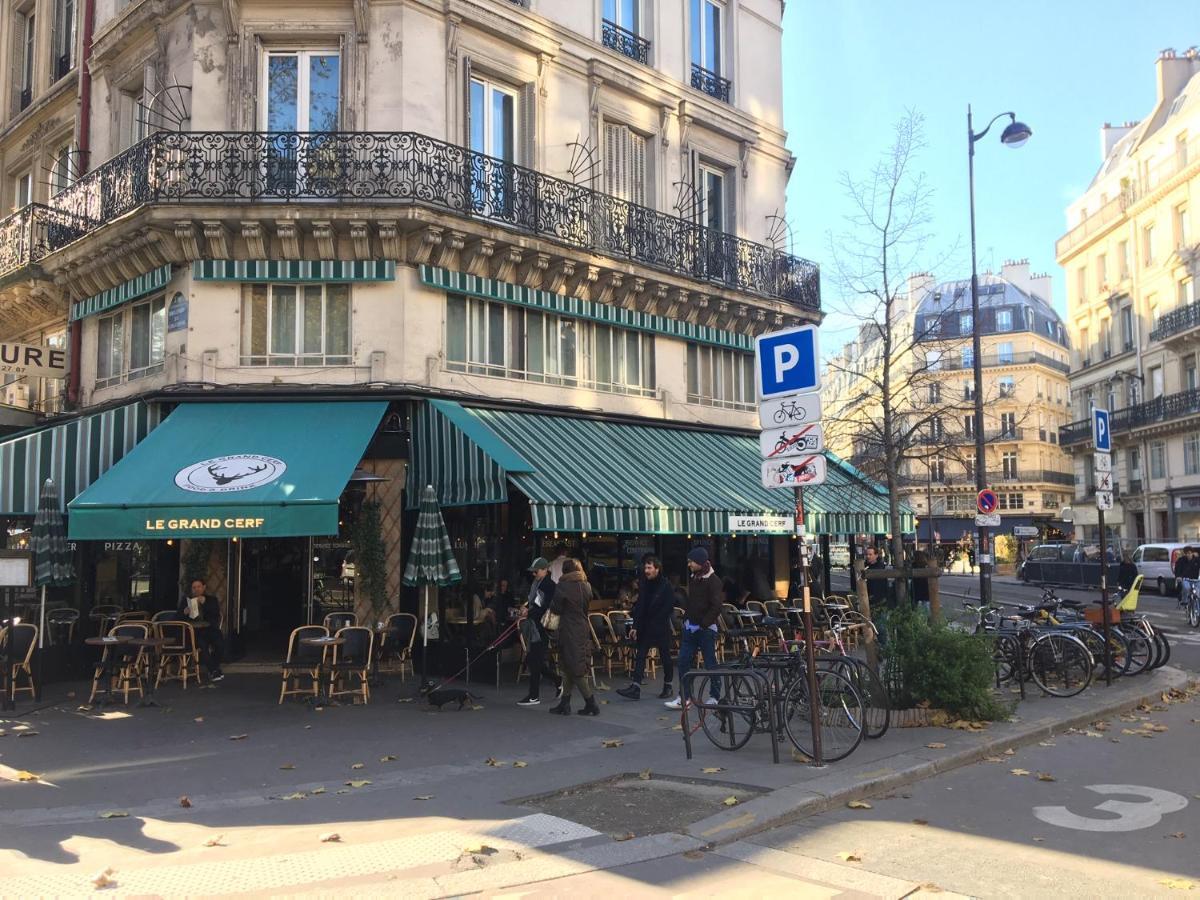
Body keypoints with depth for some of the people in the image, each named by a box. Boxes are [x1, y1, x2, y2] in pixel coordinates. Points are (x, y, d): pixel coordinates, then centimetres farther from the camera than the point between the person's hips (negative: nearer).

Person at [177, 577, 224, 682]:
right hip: (193, 629, -1)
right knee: (202, 645, -34)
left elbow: (216, 613, -1)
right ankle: (213, 670, -21)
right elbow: (178, 615, 9)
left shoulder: (211, 599, 14)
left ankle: (214, 668, -7)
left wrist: (205, 603, -12)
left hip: (210, 627, 1)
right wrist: (185, 612, -13)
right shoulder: (186, 600, 16)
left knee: (220, 643, -30)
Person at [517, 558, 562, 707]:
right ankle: (558, 681, 27)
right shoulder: (536, 583, 13)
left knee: (534, 662, -5)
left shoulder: (550, 585, -13)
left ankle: (534, 697, 3)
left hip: (542, 628, -9)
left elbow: (547, 608, -17)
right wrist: (527, 608, 2)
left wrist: (529, 613, -16)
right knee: (534, 661, 11)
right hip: (534, 627, 9)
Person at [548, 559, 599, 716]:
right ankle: (565, 704, 17)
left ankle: (591, 703, -1)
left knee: (575, 669, -1)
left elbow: (555, 608, -7)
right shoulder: (586, 586, 4)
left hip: (569, 632, -6)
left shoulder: (562, 587, -12)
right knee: (568, 668, 14)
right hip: (583, 630, 6)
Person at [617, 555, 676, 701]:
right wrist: (635, 626, 4)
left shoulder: (666, 586, -9)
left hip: (661, 628, -5)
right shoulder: (644, 585, 7)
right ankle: (635, 688, -3)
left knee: (665, 657, 7)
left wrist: (656, 621, -14)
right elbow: (639, 607, 9)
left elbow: (669, 607, -11)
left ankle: (667, 687, 20)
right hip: (645, 628, 5)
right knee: (640, 656, 0)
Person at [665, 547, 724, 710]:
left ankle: (715, 697, 14)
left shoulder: (713, 581, -11)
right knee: (683, 663, 2)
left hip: (706, 629, -7)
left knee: (710, 664, 2)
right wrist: (686, 618, 11)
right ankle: (683, 698, 6)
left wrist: (703, 624, -17)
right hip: (690, 628, 7)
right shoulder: (692, 578, 13)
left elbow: (716, 607, -16)